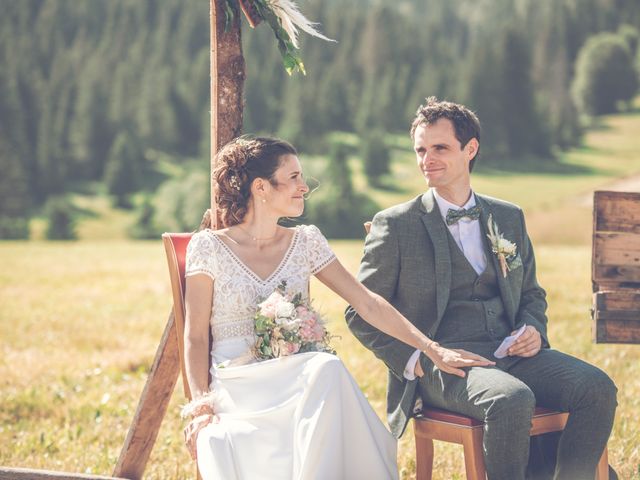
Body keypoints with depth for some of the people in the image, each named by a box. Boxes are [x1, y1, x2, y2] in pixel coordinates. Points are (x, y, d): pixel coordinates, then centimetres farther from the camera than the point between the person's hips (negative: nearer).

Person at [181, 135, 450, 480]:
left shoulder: (305, 242, 11)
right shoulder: (209, 247, 1)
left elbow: (366, 303, 6)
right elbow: (195, 336, 1)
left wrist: (431, 347, -3)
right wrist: (200, 407, -12)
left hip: (297, 383, 3)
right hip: (235, 386, -3)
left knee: (329, 369, -33)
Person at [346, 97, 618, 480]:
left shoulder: (510, 218, 17)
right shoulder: (395, 225, 3)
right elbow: (361, 313, 2)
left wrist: (533, 329, 3)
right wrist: (417, 360, -12)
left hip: (511, 353, 5)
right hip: (442, 360, -5)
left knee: (598, 388, -21)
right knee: (513, 400, -36)